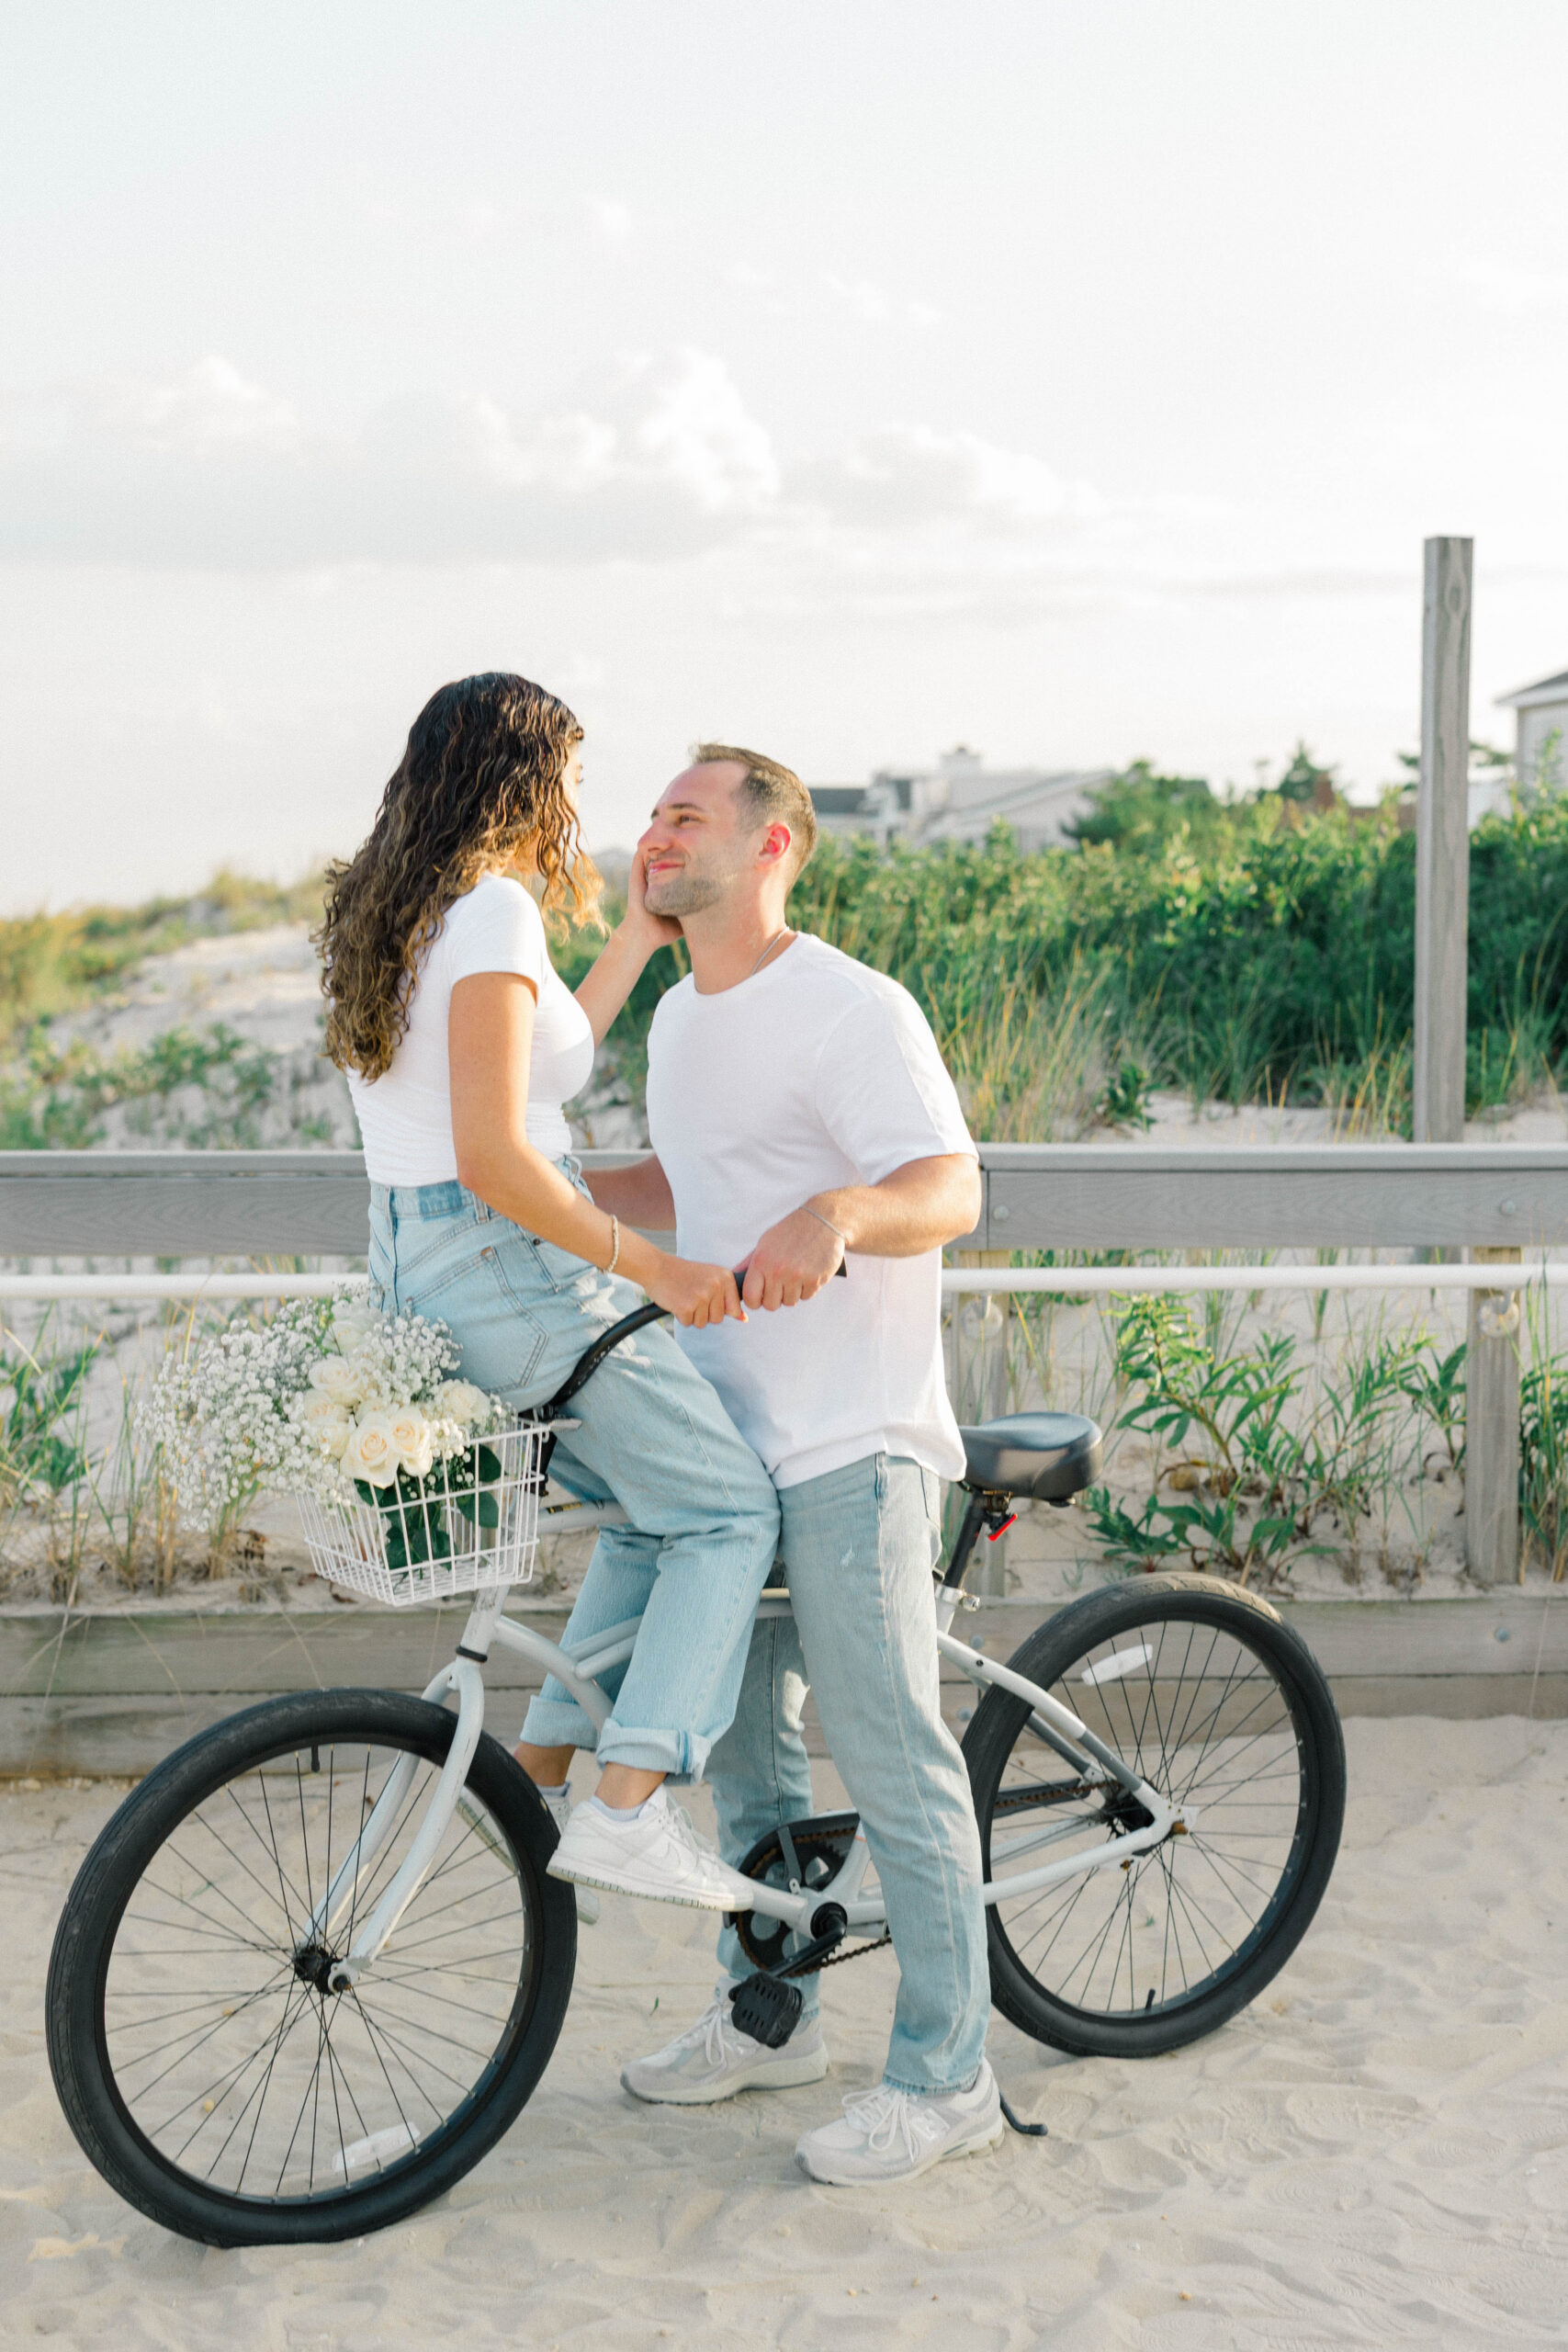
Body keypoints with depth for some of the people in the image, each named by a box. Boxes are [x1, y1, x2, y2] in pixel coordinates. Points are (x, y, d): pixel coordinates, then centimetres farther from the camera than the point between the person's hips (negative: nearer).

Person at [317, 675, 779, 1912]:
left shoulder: (384, 910, 13)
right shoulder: (492, 909, -16)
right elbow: (494, 1157, -23)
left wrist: (639, 938, 27)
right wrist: (654, 1267, -19)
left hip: (412, 1273, 9)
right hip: (511, 1268, -9)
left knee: (659, 1508, 19)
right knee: (731, 1509, 2)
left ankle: (545, 1769, 18)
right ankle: (629, 1805, -5)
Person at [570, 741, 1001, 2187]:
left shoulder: (850, 1010, -13)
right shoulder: (683, 1018, 15)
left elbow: (951, 1189, -22)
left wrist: (835, 1214, -41)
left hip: (851, 1443, -9)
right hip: (731, 1431, 9)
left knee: (890, 1759, -5)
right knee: (741, 1736, 17)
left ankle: (946, 2078, 5)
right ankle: (767, 2019, 32)